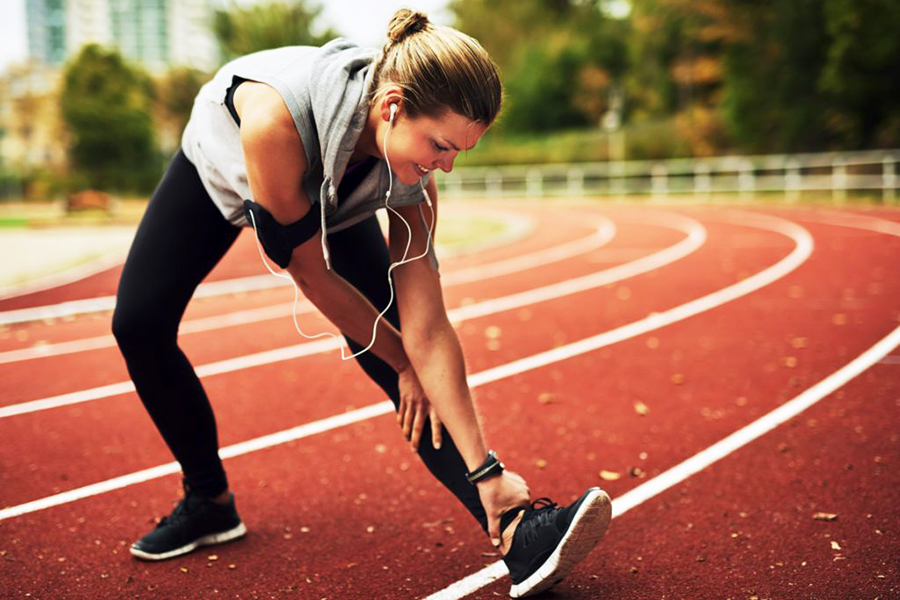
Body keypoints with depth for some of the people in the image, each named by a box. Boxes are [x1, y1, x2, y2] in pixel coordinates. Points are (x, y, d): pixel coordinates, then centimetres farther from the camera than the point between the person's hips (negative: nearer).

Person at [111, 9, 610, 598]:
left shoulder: (411, 177, -33)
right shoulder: (276, 118, -47)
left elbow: (426, 329, -31)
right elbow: (311, 272, -34)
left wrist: (485, 469, -32)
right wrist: (403, 361, -23)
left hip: (332, 198, 1)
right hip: (216, 170, -1)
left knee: (391, 351, -16)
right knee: (139, 327, -11)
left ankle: (516, 530, -20)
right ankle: (209, 501, 11)